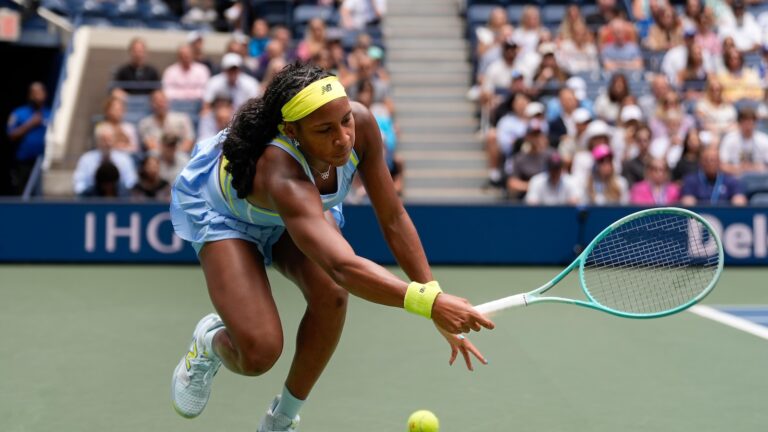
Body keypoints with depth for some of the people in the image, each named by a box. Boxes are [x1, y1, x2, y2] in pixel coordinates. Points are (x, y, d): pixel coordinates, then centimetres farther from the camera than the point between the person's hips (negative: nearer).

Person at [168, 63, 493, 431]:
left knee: (330, 294, -25)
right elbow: (344, 266, -60)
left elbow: (393, 218, -20)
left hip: (305, 210, 5)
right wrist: (429, 302, -70)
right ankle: (210, 341, 19)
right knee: (259, 353, -21)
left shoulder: (360, 124, -30)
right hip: (219, 208, -5)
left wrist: (438, 303, -22)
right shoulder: (283, 177, -46)